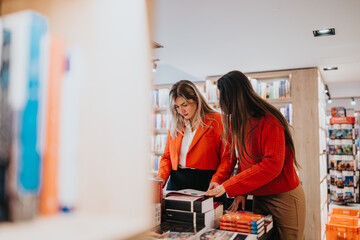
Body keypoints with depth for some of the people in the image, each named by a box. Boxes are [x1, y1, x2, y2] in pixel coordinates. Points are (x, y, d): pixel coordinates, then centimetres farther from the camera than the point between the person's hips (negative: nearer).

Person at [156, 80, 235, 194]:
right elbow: (167, 156, 17)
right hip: (176, 182, 4)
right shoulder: (175, 125, 14)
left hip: (205, 183, -3)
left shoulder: (218, 121, 1)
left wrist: (217, 180, -15)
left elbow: (227, 157, -2)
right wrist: (162, 177, 0)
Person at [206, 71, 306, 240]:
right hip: (259, 198, 7)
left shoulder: (269, 121, -19)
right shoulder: (238, 122, 6)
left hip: (284, 197, -7)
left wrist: (228, 187, -25)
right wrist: (241, 193, -6)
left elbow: (272, 165, -26)